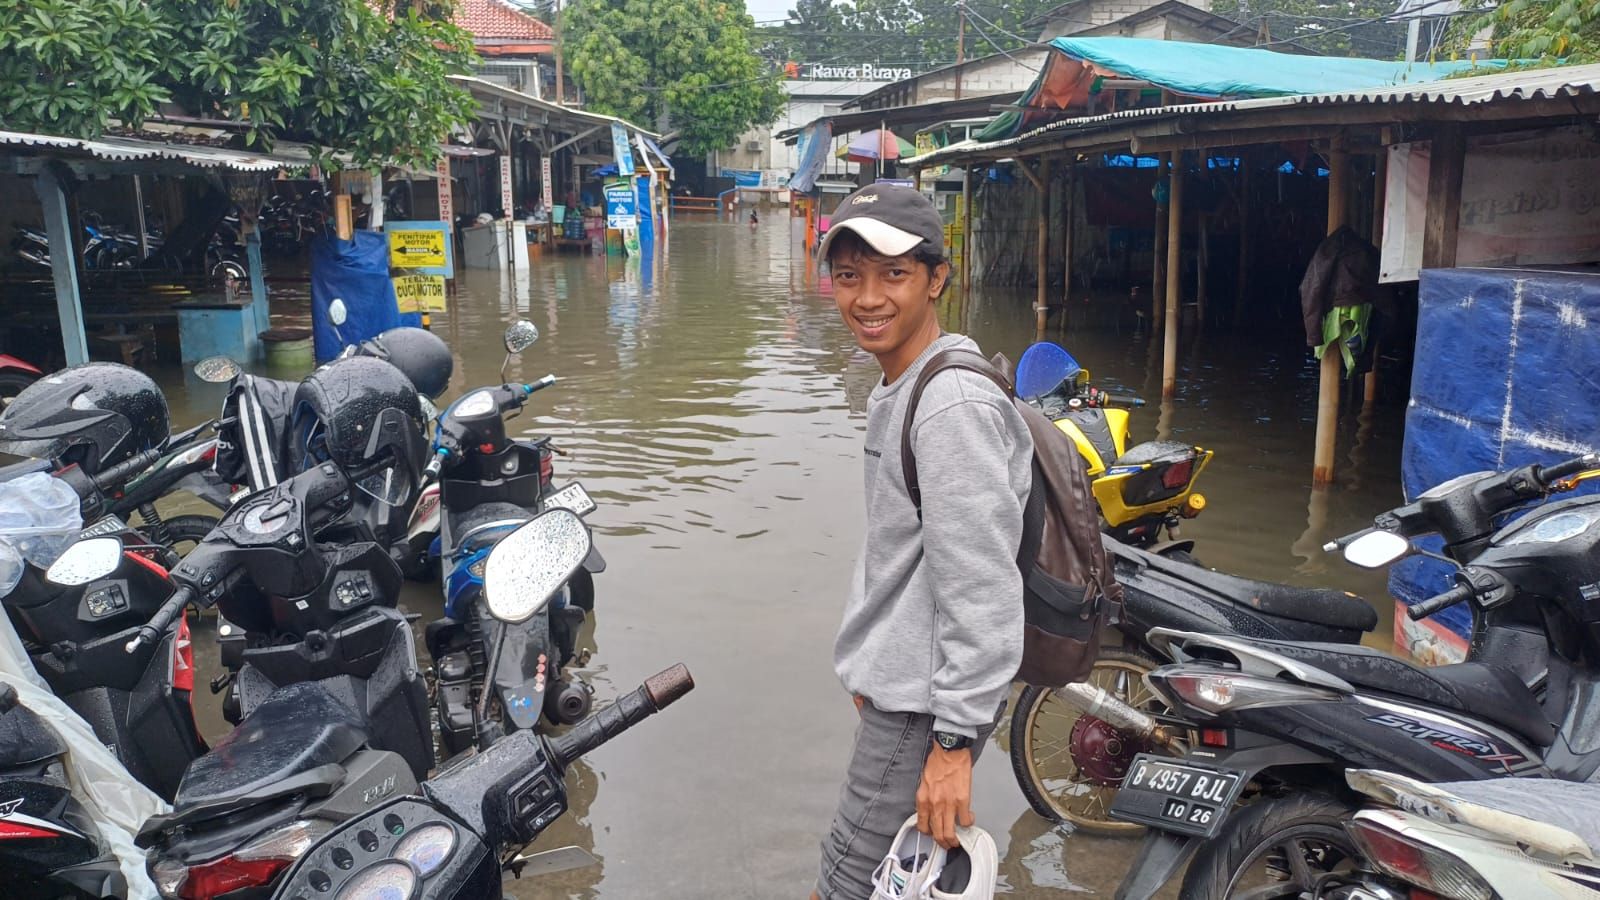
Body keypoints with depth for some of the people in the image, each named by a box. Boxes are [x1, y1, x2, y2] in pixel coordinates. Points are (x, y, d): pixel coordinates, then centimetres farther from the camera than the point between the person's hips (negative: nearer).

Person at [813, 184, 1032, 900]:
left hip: (926, 705, -10)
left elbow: (982, 591, -24)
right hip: (897, 686, 10)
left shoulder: (954, 403, -21)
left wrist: (955, 740, -21)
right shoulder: (894, 387, 12)